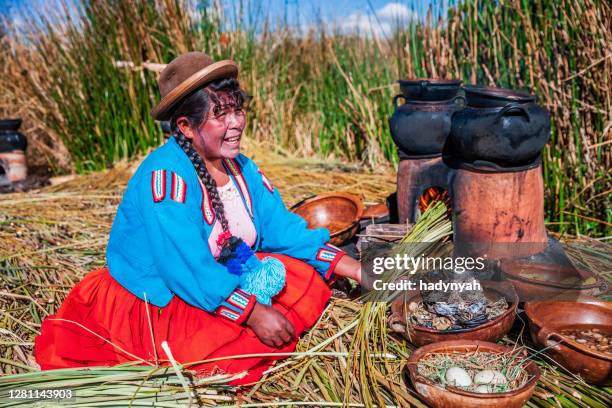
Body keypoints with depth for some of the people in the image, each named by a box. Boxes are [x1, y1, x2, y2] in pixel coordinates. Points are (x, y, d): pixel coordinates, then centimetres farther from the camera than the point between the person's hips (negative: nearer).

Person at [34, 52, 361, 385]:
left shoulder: (241, 169, 1)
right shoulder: (165, 174, -25)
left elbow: (283, 229, -2)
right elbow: (186, 268, -30)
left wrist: (354, 268, -10)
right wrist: (253, 313, -32)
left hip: (227, 286, 9)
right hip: (155, 305, -8)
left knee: (309, 278, -1)